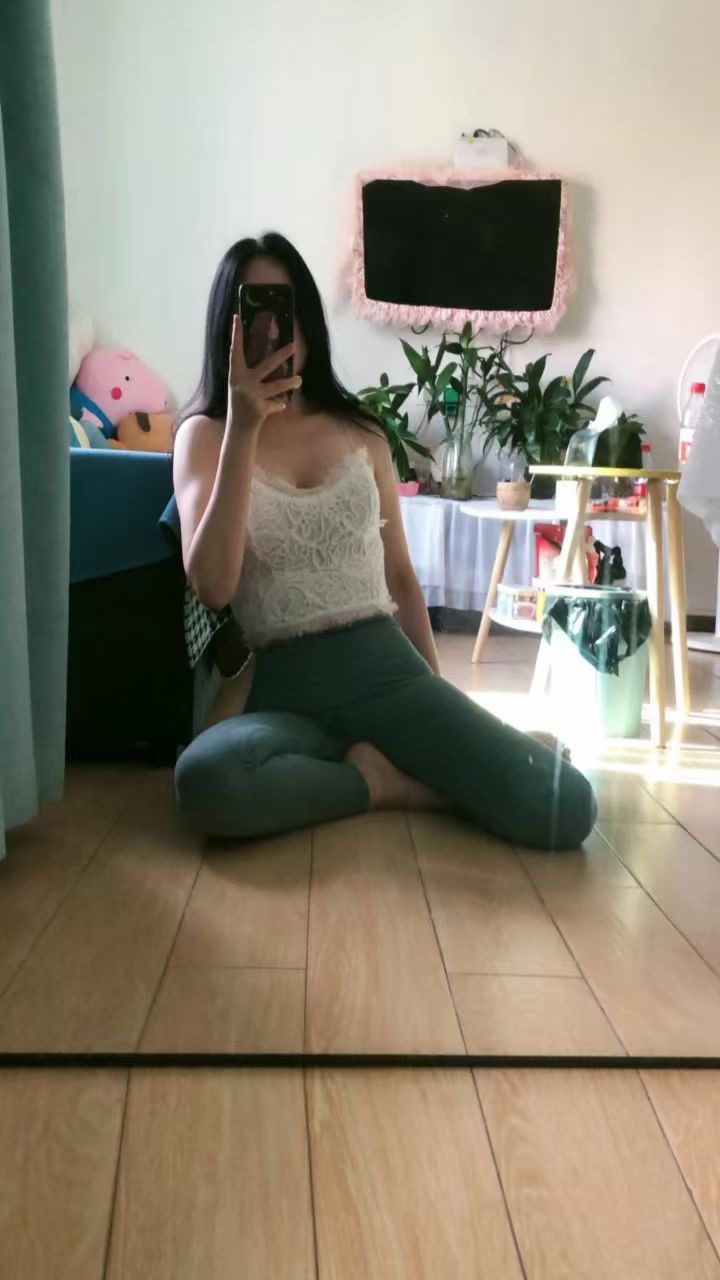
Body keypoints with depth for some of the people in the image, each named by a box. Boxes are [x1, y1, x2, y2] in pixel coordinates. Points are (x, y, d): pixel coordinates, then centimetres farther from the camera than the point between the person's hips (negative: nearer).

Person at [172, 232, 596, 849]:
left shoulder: (359, 429, 12)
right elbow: (212, 587, -14)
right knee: (206, 781, -38)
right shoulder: (205, 434, 3)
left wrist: (439, 692, 18)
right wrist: (244, 426, -18)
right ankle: (383, 781, -10)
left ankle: (381, 763, 4)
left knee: (566, 807, -19)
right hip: (285, 687, -1)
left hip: (387, 666, 2)